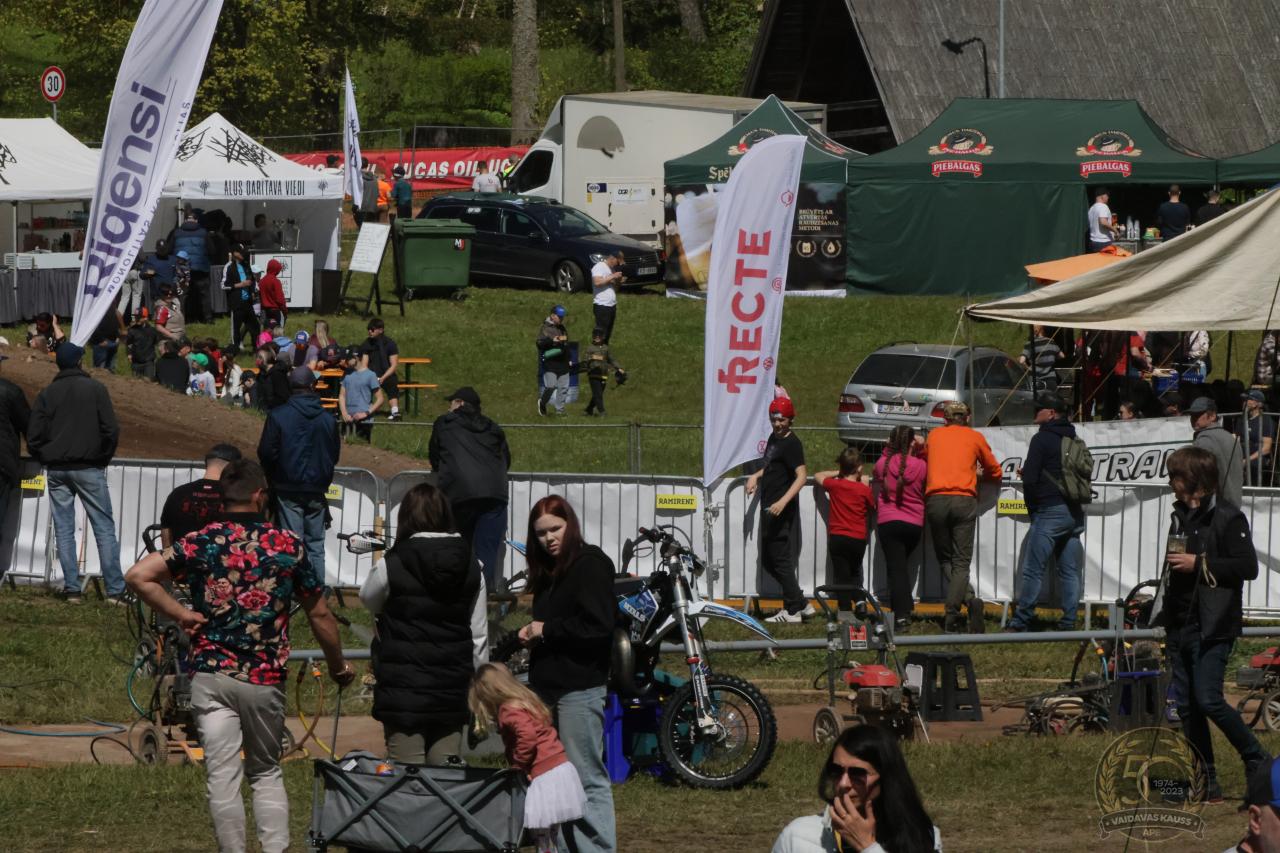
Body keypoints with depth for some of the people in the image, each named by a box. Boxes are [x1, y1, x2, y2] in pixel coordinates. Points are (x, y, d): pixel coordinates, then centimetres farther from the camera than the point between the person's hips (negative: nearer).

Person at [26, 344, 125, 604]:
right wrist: (103, 459, 7)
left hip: (56, 470, 3)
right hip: (89, 469, -2)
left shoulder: (47, 394, 5)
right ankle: (115, 590, -8)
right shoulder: (95, 389, -3)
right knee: (104, 527, -1)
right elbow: (111, 429, -7)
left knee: (64, 530, 6)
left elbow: (33, 436, 1)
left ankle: (72, 589, 0)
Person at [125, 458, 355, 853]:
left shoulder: (202, 543, -3)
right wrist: (338, 668, 22)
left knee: (223, 776, 0)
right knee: (266, 772, 17)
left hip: (213, 675, -1)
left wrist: (181, 615, -3)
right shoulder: (288, 546, 0)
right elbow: (320, 616, 7)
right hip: (267, 679, 1)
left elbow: (138, 576, -13)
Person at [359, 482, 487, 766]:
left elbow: (368, 600, 13)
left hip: (403, 693, -4)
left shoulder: (392, 565, -9)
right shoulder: (470, 568, 2)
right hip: (452, 695, 4)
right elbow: (479, 636, 7)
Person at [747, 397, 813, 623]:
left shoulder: (791, 443, -14)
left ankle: (793, 610, 2)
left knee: (781, 560, -6)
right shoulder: (773, 438, 15)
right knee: (768, 562, 14)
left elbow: (801, 475, -24)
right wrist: (756, 476, 14)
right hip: (769, 509, 10)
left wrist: (783, 501, -33)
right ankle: (801, 604, 21)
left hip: (782, 511, -10)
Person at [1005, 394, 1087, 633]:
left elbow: (1030, 478, -11)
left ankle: (1021, 621, -6)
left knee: (1033, 570, -5)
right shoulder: (1074, 441, 14)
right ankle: (1069, 621, 5)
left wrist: (1032, 508, 2)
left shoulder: (1042, 439, -8)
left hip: (1049, 512, -7)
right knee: (1070, 571, 7)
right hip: (1074, 513, 7)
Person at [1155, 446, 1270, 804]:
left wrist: (1199, 563, -18)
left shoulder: (1227, 518, -9)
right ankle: (1207, 784, 9)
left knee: (1208, 700, -15)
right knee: (1185, 705, 5)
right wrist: (1163, 616, 20)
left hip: (1213, 627, -8)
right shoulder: (1181, 516, 16)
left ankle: (1258, 762, 2)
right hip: (1180, 624, 8)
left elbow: (1247, 566, -17)